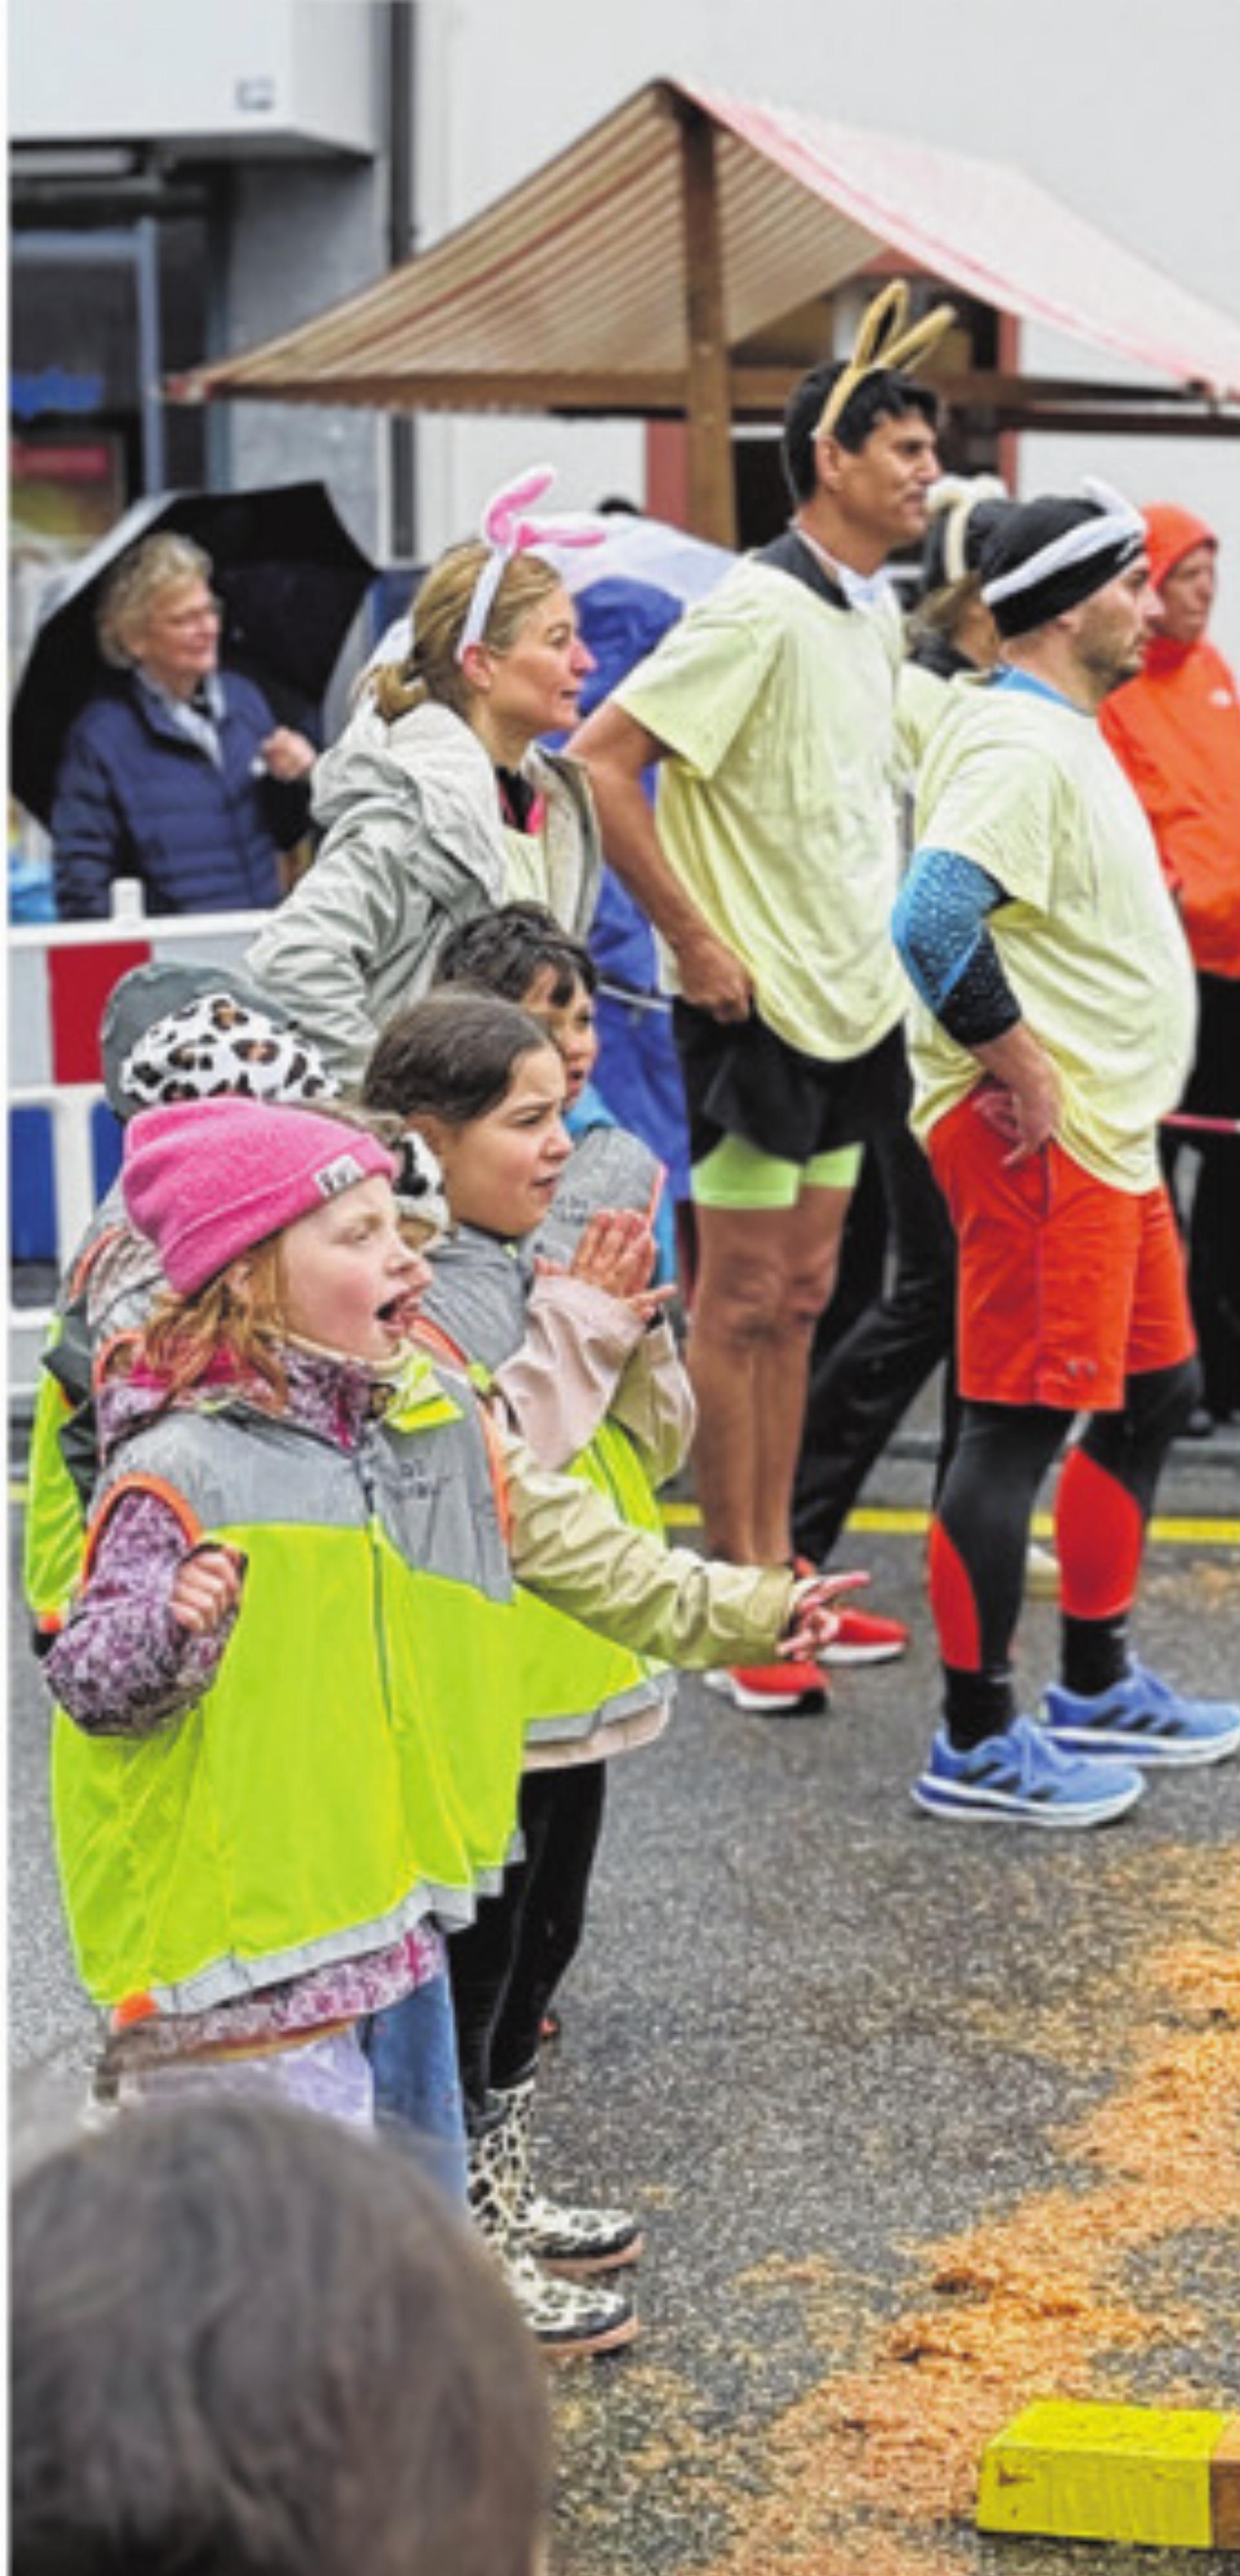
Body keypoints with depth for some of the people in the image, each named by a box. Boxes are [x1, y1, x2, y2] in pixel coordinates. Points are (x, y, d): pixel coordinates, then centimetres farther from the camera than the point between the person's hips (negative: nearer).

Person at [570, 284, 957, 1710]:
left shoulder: (875, 610, 9)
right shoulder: (759, 609, -17)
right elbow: (600, 761, -22)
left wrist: (869, 929, 15)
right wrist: (693, 939, -19)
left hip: (851, 997, 9)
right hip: (758, 1000, -8)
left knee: (799, 1293, 13)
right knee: (741, 1300, -1)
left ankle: (778, 1574, 22)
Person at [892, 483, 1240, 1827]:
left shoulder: (1064, 733, 17)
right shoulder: (1019, 743, -17)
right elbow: (933, 922, -30)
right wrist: (1020, 1068, -23)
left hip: (1105, 1128, 11)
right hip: (1040, 1139, -11)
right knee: (1020, 1421, -6)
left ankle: (1096, 1687, 30)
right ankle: (975, 1744, 0)